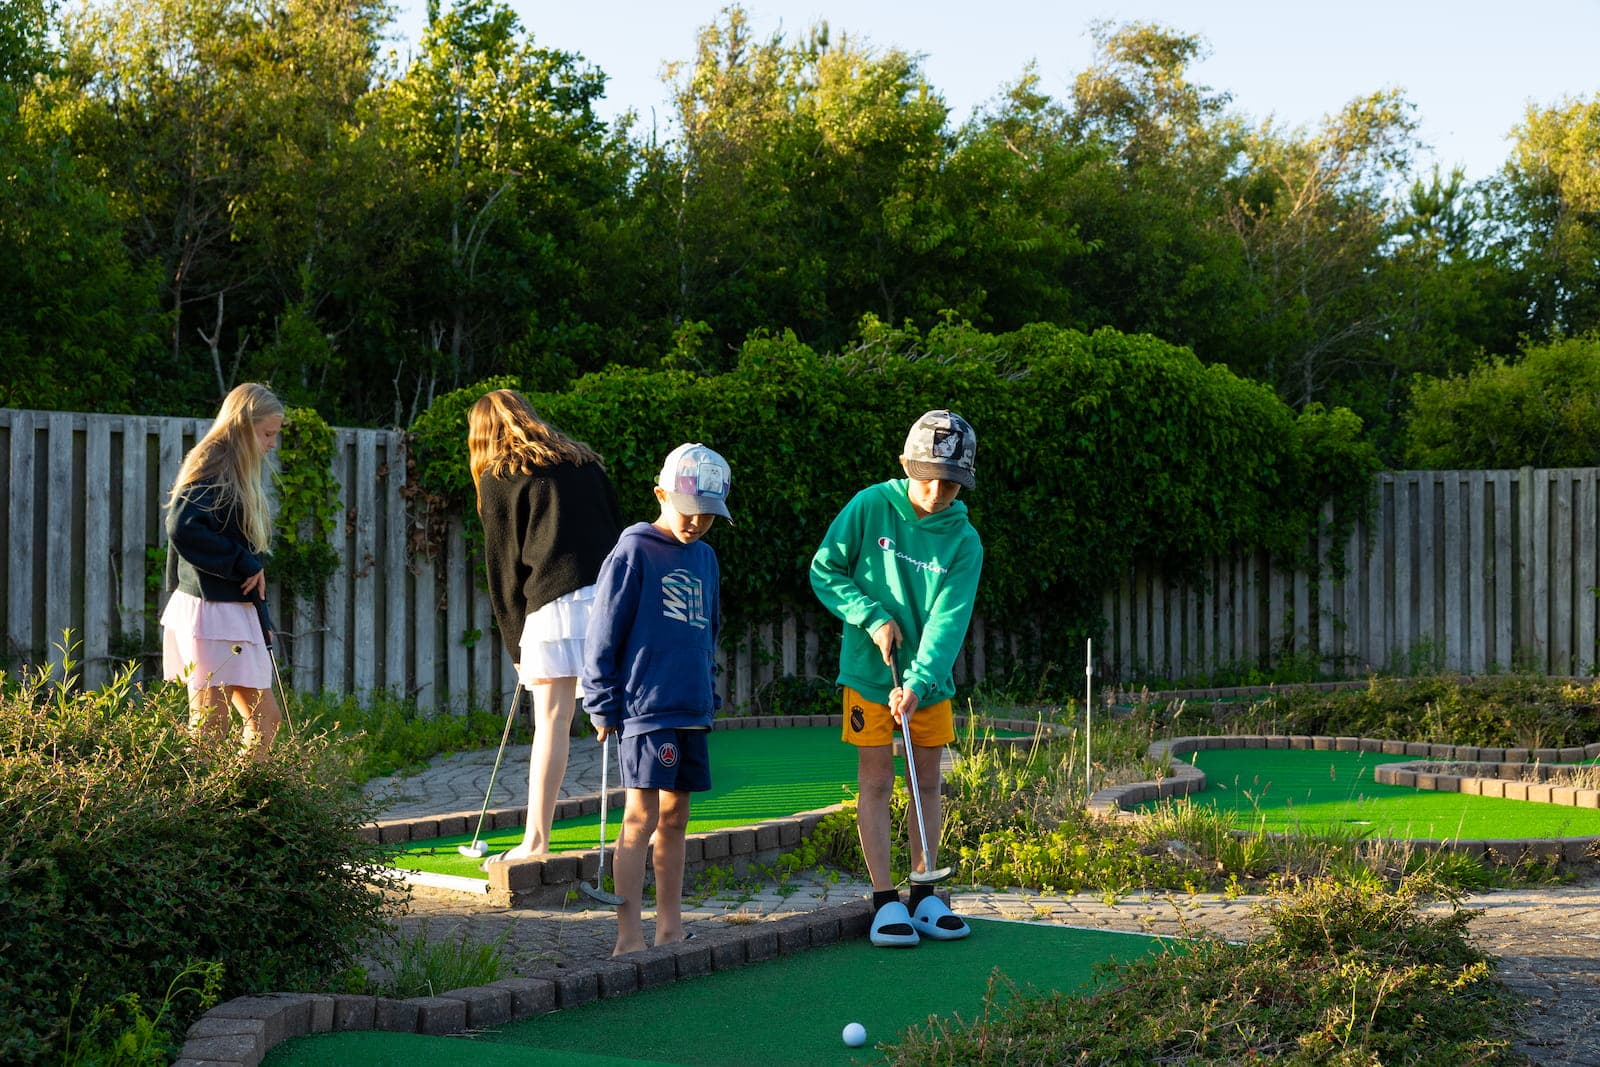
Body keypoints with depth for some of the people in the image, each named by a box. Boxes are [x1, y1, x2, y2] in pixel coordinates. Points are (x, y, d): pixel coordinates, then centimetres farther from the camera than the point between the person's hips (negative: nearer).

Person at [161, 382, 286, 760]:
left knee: (265, 717, 12)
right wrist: (244, 563, -18)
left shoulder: (240, 474, 17)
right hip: (211, 612, -10)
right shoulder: (211, 468, -11)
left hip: (238, 612, 10)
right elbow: (182, 528, -27)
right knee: (212, 727, -8)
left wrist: (263, 621, 12)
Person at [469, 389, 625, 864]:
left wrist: (515, 645, 15)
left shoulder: (498, 479, 9)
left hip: (557, 601, -4)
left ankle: (536, 841, -4)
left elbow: (504, 566, 10)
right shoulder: (584, 461, 23)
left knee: (551, 722, -4)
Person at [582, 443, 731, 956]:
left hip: (691, 710, 7)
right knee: (642, 816, -11)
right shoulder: (634, 552, -6)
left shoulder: (705, 558, 15)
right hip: (644, 708, -7)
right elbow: (603, 634, -7)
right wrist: (602, 706, -8)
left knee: (675, 817, 12)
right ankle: (629, 937, -13)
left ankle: (671, 928, 18)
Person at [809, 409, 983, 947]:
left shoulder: (964, 541, -6)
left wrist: (918, 683, -25)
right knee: (876, 782, -3)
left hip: (930, 678, 2)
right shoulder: (870, 507, -9)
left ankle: (924, 897, 16)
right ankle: (885, 903, 0)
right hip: (869, 672, -2)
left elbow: (949, 620, -13)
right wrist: (874, 618, -15)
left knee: (927, 782, 7)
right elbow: (825, 571, -3)